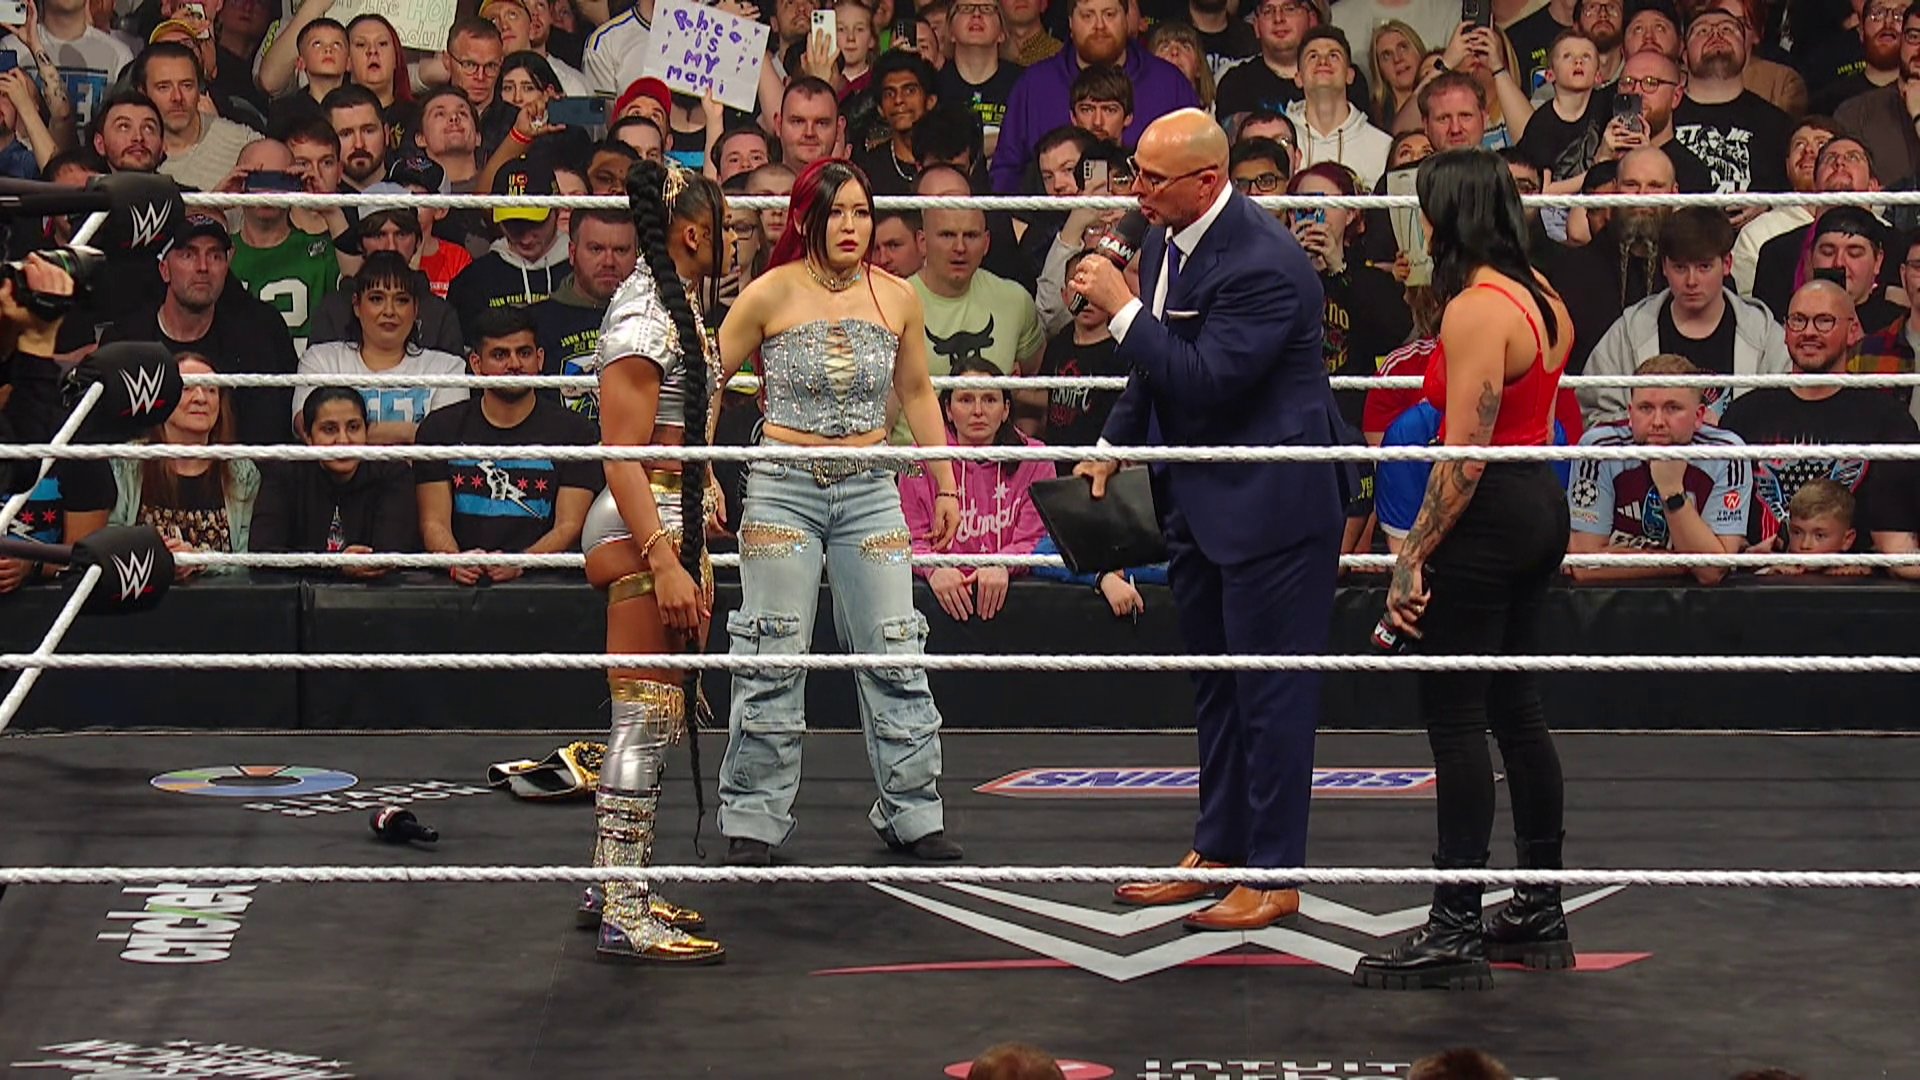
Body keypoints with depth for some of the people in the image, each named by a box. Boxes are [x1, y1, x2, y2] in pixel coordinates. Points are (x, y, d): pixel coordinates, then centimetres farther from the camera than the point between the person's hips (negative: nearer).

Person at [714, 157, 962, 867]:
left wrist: (945, 485, 19)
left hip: (870, 490, 3)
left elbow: (917, 394, 17)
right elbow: (709, 382, 4)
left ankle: (911, 814, 11)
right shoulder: (771, 295, -5)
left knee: (896, 658, 1)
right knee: (773, 661, 0)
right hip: (783, 488, -2)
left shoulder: (897, 298, 3)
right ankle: (755, 821, 8)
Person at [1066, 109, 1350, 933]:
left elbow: (1205, 379, -29)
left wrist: (1122, 309, -25)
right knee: (1215, 685, 18)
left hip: (1271, 501, -10)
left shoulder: (1265, 265, -24)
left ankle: (1275, 875, 4)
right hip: (1198, 496, 10)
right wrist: (1114, 445, 17)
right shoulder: (1166, 236, 5)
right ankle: (1218, 850, 29)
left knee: (1271, 688, -3)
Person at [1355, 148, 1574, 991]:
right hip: (1543, 506, 10)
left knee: (1454, 715, -5)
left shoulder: (1475, 311, -18)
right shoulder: (1540, 297, 11)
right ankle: (1541, 914, 22)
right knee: (1515, 707, 16)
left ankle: (1455, 933, -4)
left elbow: (1465, 456, -22)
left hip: (1488, 514, -10)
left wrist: (1412, 558, -20)